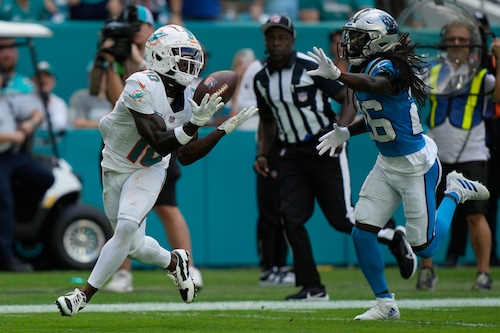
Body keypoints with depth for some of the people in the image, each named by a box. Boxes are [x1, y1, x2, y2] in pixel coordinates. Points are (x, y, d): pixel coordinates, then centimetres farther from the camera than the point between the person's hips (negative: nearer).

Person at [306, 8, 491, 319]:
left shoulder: (387, 67, -23)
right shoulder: (364, 68, 4)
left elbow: (374, 86, -49)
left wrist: (336, 75, -65)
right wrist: (345, 133, 4)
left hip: (416, 164, -8)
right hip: (387, 164, 8)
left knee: (424, 247, 1)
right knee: (362, 233, -2)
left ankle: (456, 191, 25)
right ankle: (386, 304, 11)